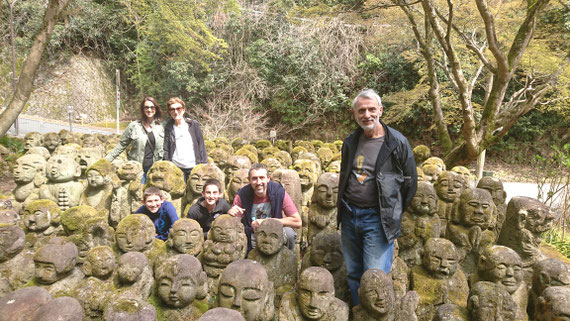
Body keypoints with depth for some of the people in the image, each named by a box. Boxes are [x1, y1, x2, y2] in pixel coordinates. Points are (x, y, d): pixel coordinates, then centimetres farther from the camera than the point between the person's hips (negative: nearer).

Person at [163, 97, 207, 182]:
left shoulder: (193, 125, 4)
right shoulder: (168, 127, 5)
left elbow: (201, 145, 4)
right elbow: (166, 149, 5)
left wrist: (204, 165, -2)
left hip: (194, 167, 0)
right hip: (176, 168, 0)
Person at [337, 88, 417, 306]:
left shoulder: (397, 143, -7)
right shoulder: (350, 142, 7)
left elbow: (411, 183, 0)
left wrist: (393, 214, 4)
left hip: (377, 219, -5)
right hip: (349, 216, 5)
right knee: (353, 275, 17)